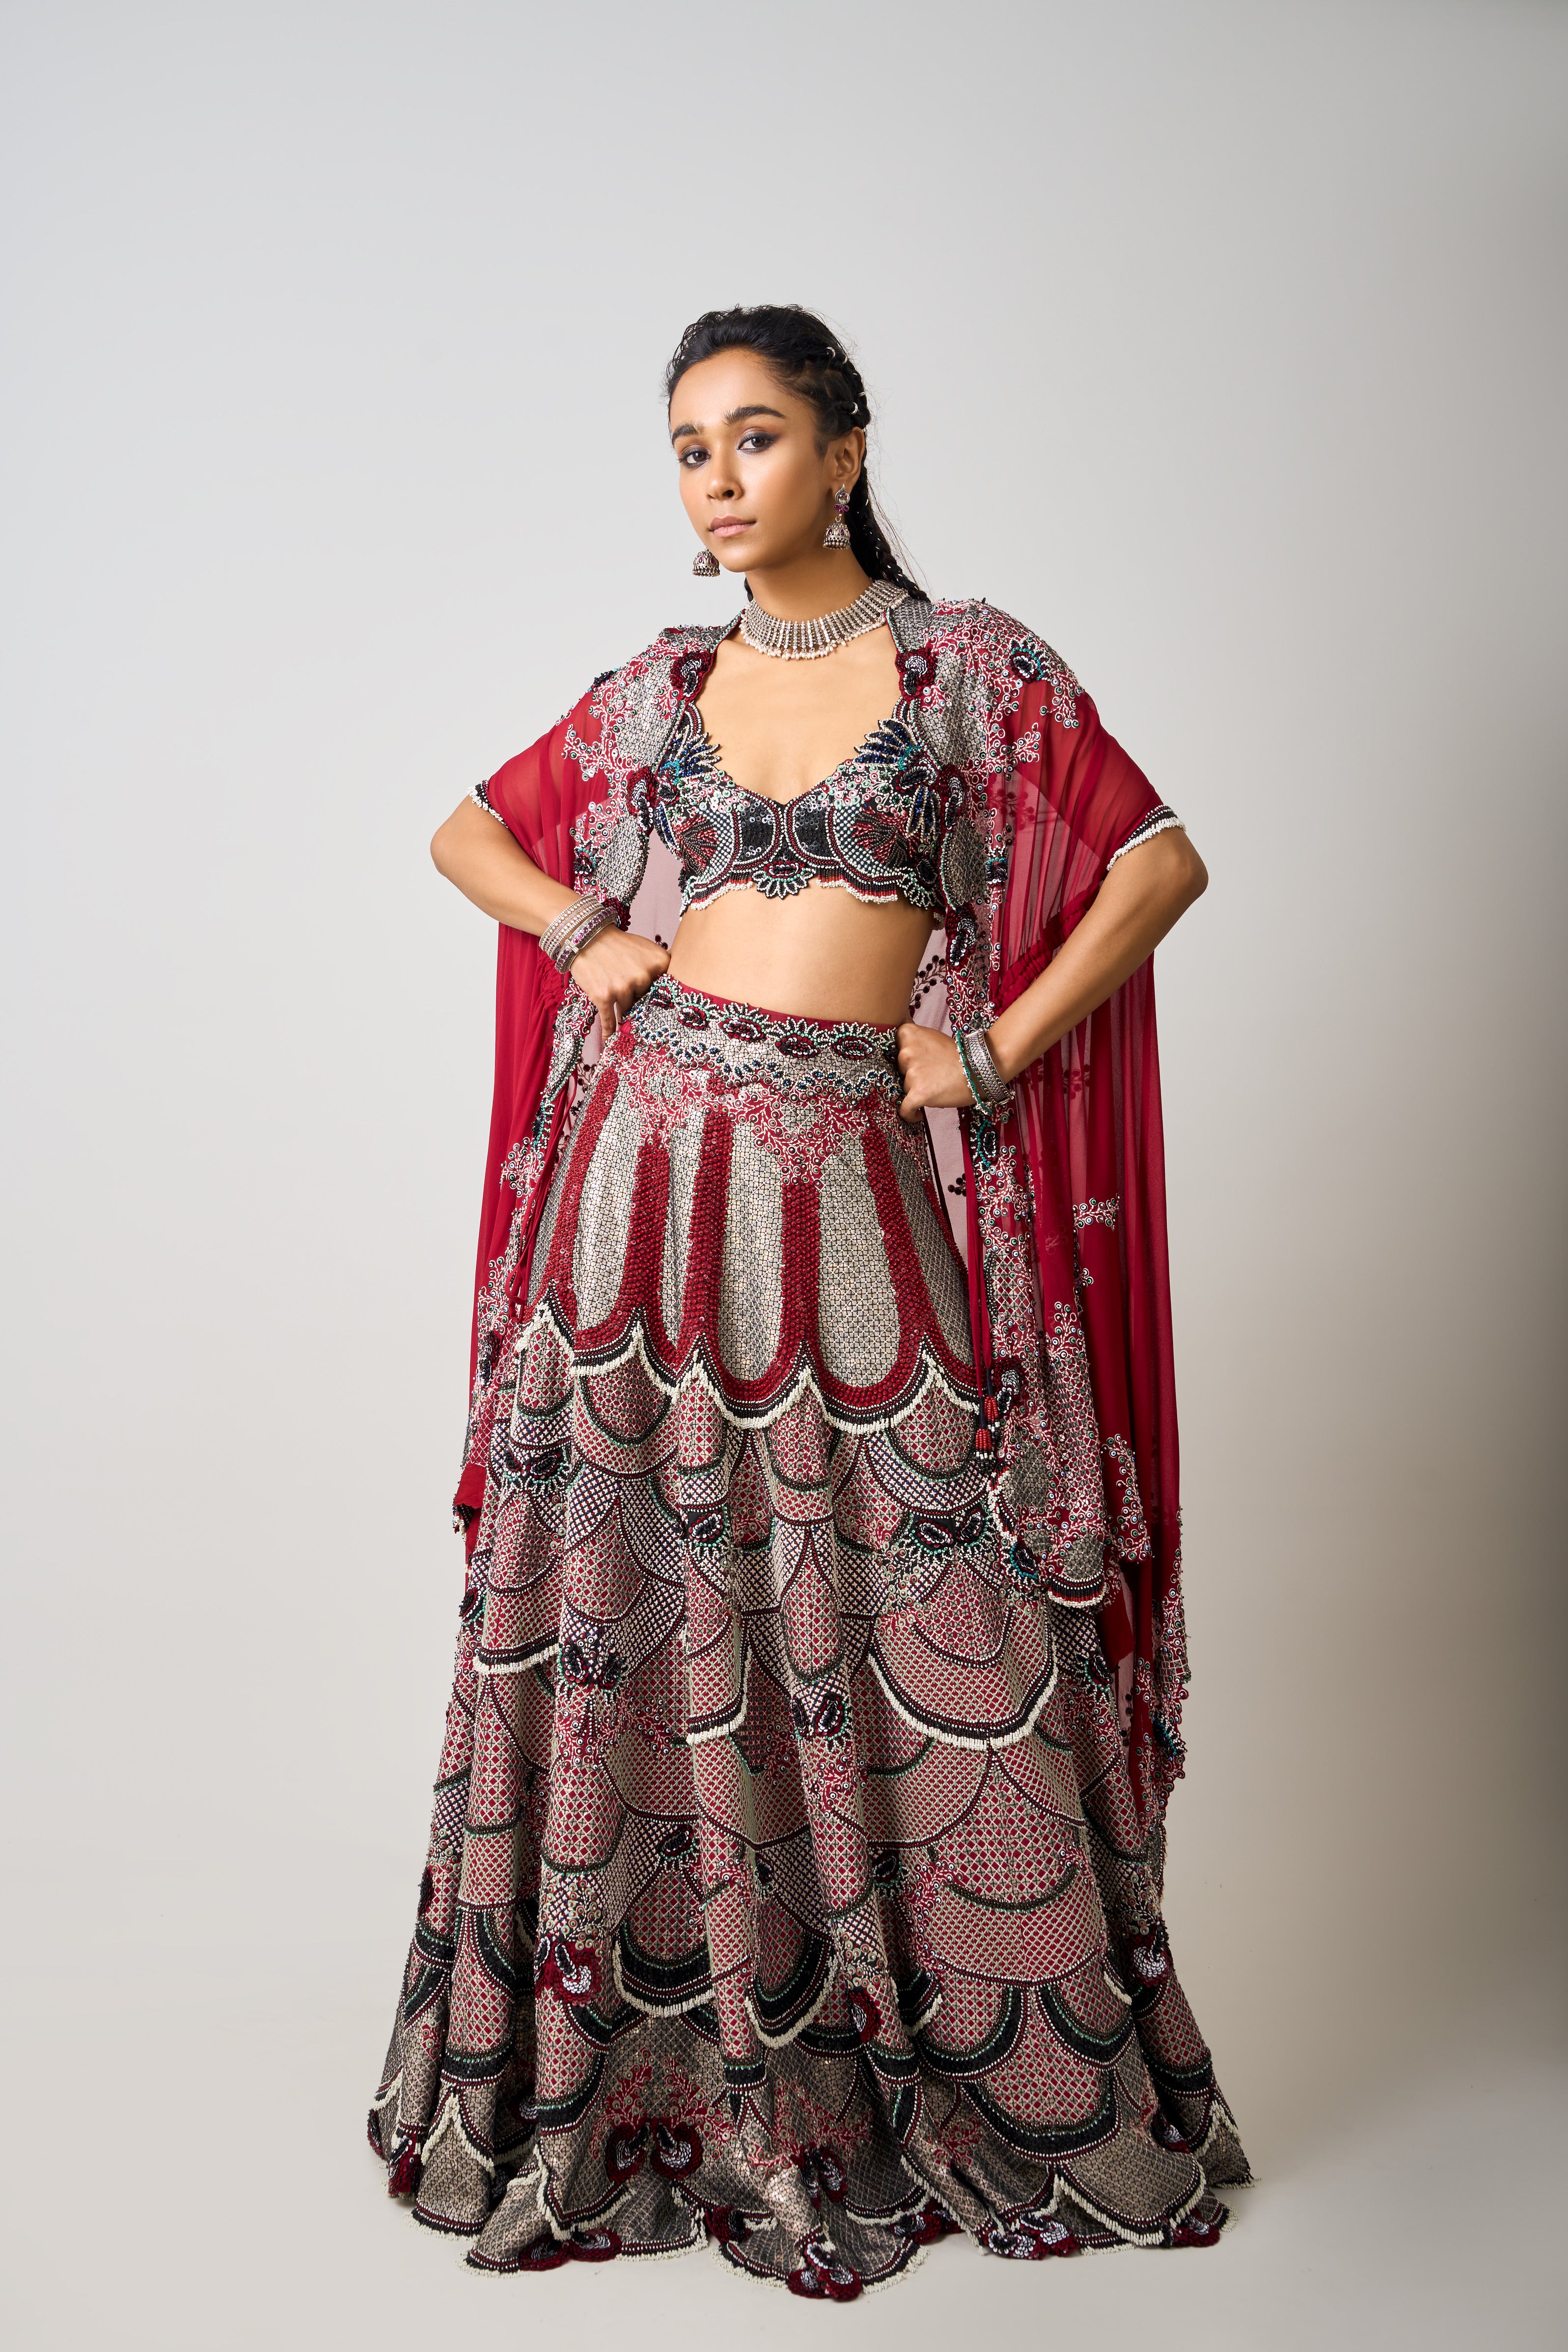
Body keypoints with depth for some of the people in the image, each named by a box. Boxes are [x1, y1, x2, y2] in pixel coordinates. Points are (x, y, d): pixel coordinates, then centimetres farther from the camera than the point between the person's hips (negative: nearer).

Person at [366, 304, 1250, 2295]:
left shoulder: (967, 663, 4)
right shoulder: (657, 690, 12)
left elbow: (1162, 860, 2)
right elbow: (468, 830, 23)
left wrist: (995, 1048, -4)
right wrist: (588, 934, 5)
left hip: (855, 1191, -2)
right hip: (654, 1172, 3)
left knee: (919, 1621, 2)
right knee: (646, 1607, 6)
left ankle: (1019, 2067, 22)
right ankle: (656, 2070, 24)